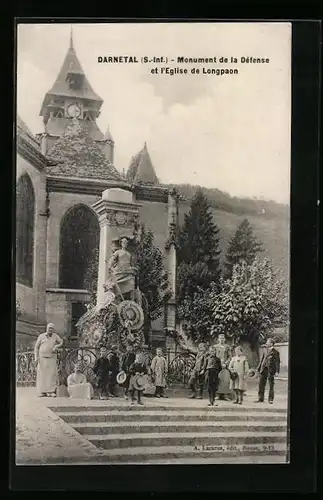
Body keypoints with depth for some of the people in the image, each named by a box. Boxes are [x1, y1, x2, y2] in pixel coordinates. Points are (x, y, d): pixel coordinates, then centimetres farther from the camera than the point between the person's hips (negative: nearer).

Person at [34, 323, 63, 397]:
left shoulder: (55, 336, 1)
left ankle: (52, 392, -9)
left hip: (52, 358, 0)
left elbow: (61, 342, 16)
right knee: (42, 374, -2)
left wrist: (56, 346, -5)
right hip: (42, 358, 0)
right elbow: (36, 347, 3)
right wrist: (36, 357, -6)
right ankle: (42, 392, 1)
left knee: (52, 374, -9)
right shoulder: (41, 336, -1)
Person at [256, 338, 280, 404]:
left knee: (271, 385, 2)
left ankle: (270, 399, 9)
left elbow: (277, 361, -7)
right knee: (261, 383, 6)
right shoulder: (265, 351, 14)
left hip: (271, 369, -6)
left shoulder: (275, 352, -4)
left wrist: (277, 370, -15)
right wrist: (258, 368, 14)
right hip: (264, 369, 6)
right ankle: (260, 398, 13)